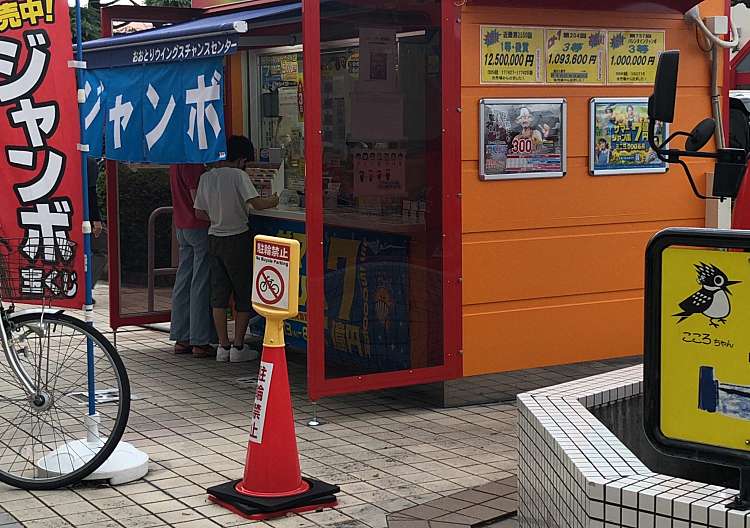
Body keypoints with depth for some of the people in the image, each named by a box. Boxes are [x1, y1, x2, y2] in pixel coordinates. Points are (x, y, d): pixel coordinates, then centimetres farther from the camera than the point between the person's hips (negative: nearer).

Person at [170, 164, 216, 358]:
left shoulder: (176, 162, 11)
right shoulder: (192, 163, -18)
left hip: (181, 227, 9)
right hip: (199, 227, -9)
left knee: (183, 282, 12)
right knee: (201, 285, -4)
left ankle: (181, 338, 17)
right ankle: (200, 342, 0)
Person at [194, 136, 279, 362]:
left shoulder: (206, 177, 4)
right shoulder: (238, 175, -13)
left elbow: (200, 212, 7)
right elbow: (257, 203, -20)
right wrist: (272, 201, 0)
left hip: (214, 239, 6)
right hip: (238, 240, -5)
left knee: (219, 294, 10)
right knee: (244, 294, 5)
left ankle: (223, 346, 11)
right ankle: (238, 347, 6)